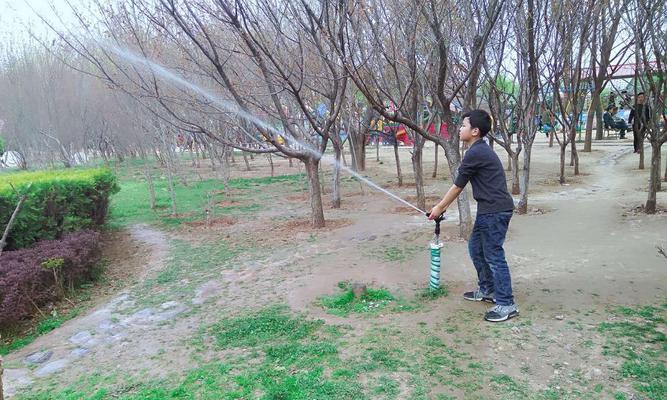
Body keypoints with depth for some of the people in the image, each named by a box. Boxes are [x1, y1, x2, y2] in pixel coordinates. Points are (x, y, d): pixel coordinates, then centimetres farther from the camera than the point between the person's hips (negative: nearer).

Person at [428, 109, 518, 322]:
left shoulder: (475, 153, -16)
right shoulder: (480, 150, 15)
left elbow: (458, 186, -9)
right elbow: (459, 186, 19)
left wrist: (439, 207, 1)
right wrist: (443, 205, 20)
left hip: (495, 210, -10)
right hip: (489, 209, 10)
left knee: (493, 256, -4)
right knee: (476, 248, 19)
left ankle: (506, 304, 3)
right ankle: (487, 290, 31)